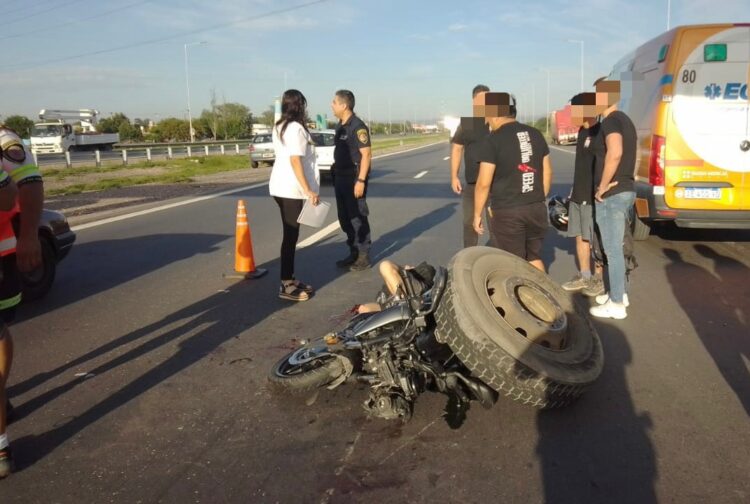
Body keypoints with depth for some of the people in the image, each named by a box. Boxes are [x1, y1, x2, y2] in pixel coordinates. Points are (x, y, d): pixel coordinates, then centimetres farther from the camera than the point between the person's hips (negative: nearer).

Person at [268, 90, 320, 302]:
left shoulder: (279, 127, 14)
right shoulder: (296, 128, -15)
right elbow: (295, 160, -21)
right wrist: (308, 190, -21)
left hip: (281, 187, 9)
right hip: (291, 189, -9)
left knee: (290, 235, 14)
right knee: (290, 236, -5)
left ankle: (290, 280, 21)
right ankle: (286, 286, 0)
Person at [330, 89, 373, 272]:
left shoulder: (357, 126, -15)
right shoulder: (340, 126, 12)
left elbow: (366, 154, -18)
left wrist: (361, 180, -22)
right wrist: (335, 173, 13)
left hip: (354, 178, -9)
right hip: (341, 177, 9)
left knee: (358, 218, -1)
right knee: (345, 218, 13)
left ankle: (364, 256, 8)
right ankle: (354, 253, 24)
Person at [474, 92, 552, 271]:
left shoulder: (493, 140, -11)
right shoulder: (536, 134, 8)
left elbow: (484, 183, -13)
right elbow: (547, 172, 12)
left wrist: (477, 214, -4)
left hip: (507, 213, -6)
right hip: (537, 209, 6)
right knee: (534, 258, 20)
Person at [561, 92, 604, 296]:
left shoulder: (600, 132, -14)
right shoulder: (582, 131, 12)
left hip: (593, 197, -8)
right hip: (578, 195, 8)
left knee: (595, 240, 1)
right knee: (580, 237, 13)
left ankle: (599, 279, 13)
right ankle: (584, 276, 24)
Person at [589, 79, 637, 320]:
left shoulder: (611, 121, -17)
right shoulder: (624, 120, 15)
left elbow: (615, 153, -35)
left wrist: (603, 186, -25)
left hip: (612, 195, -10)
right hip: (625, 191, 10)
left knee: (612, 250, -1)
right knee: (615, 248, 20)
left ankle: (616, 305, 7)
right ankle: (620, 294, 31)